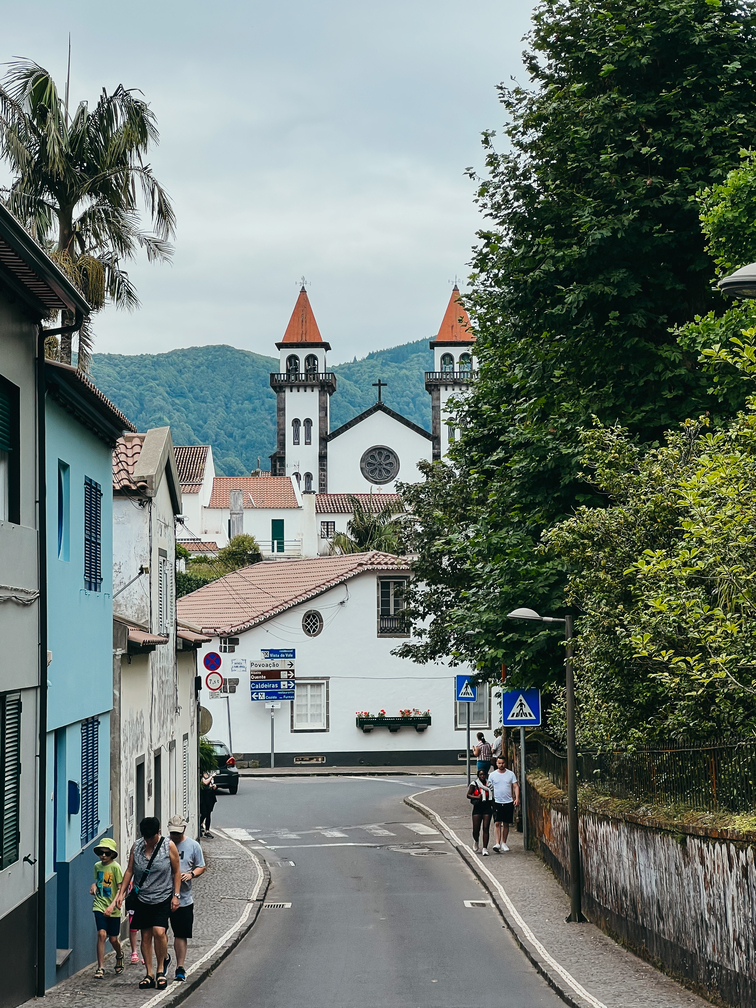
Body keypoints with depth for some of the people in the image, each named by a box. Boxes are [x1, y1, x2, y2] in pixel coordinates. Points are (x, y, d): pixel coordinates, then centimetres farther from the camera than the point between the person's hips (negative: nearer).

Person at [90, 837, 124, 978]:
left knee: (113, 939, 6)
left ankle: (119, 955, 40)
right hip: (99, 906, 3)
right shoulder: (97, 866, 6)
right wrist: (94, 886, 3)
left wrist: (112, 906, -24)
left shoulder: (116, 867, -11)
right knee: (101, 934, -15)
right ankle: (100, 967, -10)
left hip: (113, 908, -3)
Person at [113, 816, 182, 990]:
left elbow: (176, 871, 2)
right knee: (146, 936, 3)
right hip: (142, 899, 3)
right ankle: (149, 974, 12)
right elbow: (129, 871, 11)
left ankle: (161, 968, 4)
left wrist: (176, 895, -4)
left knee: (159, 932, -17)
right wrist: (121, 893, 6)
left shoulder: (168, 846, -3)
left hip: (163, 898, -3)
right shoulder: (136, 847, 4)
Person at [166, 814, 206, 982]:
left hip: (184, 897, 0)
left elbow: (201, 867, 8)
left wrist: (191, 874, -11)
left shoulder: (193, 846, 4)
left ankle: (180, 967, 9)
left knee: (181, 934, 2)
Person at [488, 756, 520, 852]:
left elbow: (516, 786, 4)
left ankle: (504, 843, 17)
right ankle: (497, 843, -15)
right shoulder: (492, 775, 4)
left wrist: (517, 798, -8)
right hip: (497, 802, -1)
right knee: (497, 823, -10)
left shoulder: (511, 774, 5)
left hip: (509, 802, 1)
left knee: (506, 824, 7)